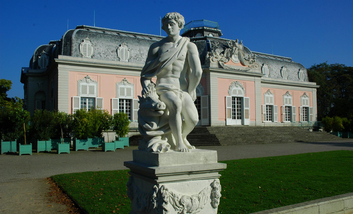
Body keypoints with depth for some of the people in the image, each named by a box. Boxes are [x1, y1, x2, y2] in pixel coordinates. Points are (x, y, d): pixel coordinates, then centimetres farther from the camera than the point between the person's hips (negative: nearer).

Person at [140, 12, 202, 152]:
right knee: (176, 105, -36)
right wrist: (145, 84, -10)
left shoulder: (189, 46, 9)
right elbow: (146, 71, 10)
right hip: (164, 88, -1)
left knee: (193, 120, -22)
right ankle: (178, 143, -19)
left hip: (182, 89, 1)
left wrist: (189, 93, 3)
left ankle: (182, 137, 15)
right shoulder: (156, 46, 12)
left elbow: (197, 72, 2)